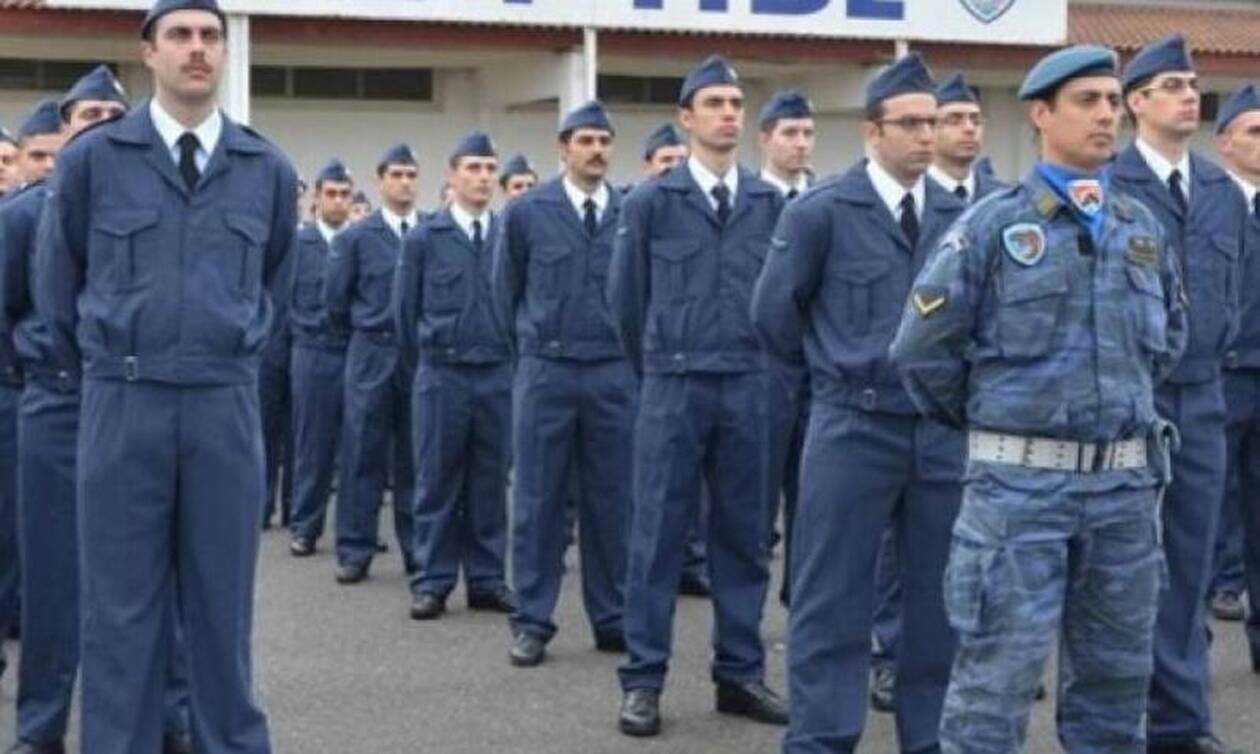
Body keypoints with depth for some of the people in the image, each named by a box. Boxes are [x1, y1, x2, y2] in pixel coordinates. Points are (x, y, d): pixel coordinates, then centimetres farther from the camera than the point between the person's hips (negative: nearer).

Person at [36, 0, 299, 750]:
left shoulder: (269, 169, 6)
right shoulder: (92, 158, 0)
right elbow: (57, 283, 11)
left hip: (226, 408, 2)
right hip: (123, 406, -1)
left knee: (222, 604, 8)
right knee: (121, 606, 4)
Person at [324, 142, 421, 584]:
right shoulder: (356, 237, 3)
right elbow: (334, 298, 6)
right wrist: (361, 335, 11)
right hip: (372, 357, -1)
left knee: (416, 457, 7)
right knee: (364, 456, 0)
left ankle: (417, 549, 14)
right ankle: (354, 551, 5)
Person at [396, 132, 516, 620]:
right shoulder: (424, 238, 2)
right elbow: (405, 309, 8)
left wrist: (512, 356, 10)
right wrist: (425, 362, 11)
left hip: (498, 376, 2)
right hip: (442, 377, -1)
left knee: (491, 482, 6)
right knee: (438, 481, 2)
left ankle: (487, 580, 15)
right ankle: (433, 581, 9)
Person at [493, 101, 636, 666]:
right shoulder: (526, 212, 1)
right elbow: (506, 290, 11)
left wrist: (629, 350, 10)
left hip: (615, 374, 1)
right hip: (545, 372, -1)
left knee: (613, 501, 6)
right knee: (538, 499, 2)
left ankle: (612, 620, 15)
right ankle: (532, 623, 9)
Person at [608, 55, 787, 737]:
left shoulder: (769, 202, 4)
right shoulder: (651, 201, -1)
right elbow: (626, 300, 7)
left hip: (748, 387, 3)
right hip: (674, 388, -2)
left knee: (742, 535, 8)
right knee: (658, 534, 1)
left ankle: (740, 673, 18)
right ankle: (643, 681, 8)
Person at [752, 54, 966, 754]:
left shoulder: (961, 216, 6)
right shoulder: (821, 212, -5)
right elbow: (776, 311, 2)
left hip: (944, 432, 4)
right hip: (854, 428, -4)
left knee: (940, 600, 10)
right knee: (835, 600, 2)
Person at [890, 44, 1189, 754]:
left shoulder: (1144, 227, 9)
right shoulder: (993, 223, -5)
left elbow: (1170, 337, 24)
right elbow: (922, 349, -3)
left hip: (1127, 479, 5)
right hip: (1020, 480, -4)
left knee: (1117, 669, 11)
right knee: (1000, 672, -2)